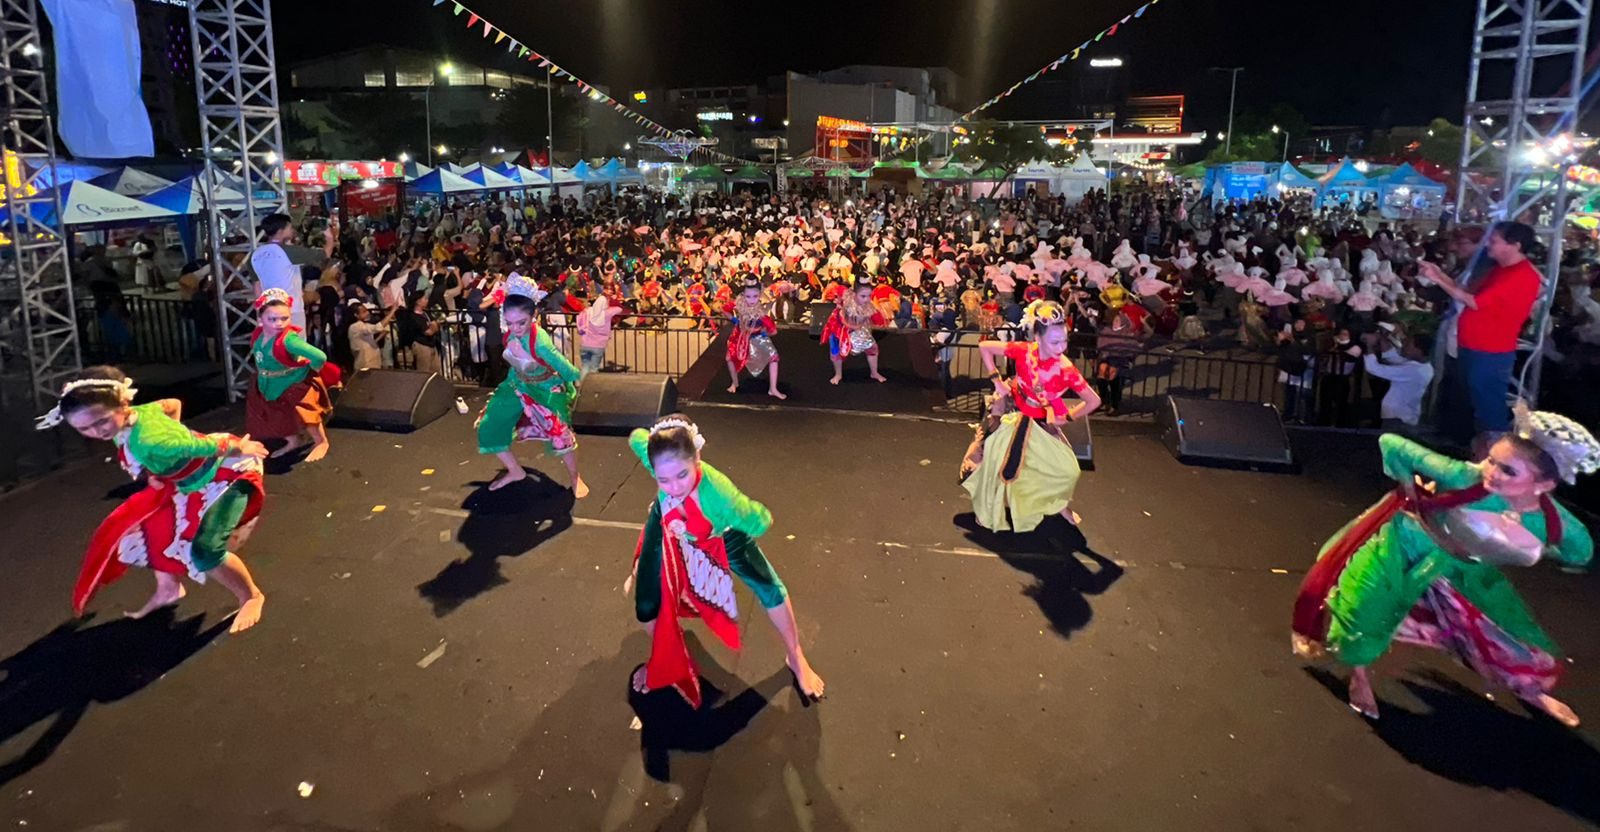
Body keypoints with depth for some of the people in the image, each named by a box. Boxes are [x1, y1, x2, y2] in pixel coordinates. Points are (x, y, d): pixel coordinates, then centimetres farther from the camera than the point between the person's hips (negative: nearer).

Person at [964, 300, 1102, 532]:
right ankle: (988, 510, 28)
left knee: (1068, 470, -2)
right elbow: (984, 347, -15)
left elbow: (1094, 401, -19)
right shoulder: (1023, 351, -26)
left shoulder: (1066, 369, -27)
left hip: (1042, 424, 1)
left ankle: (1060, 503, 31)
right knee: (995, 463, 2)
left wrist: (1066, 417, -10)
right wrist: (997, 380, -15)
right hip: (1014, 416, 0)